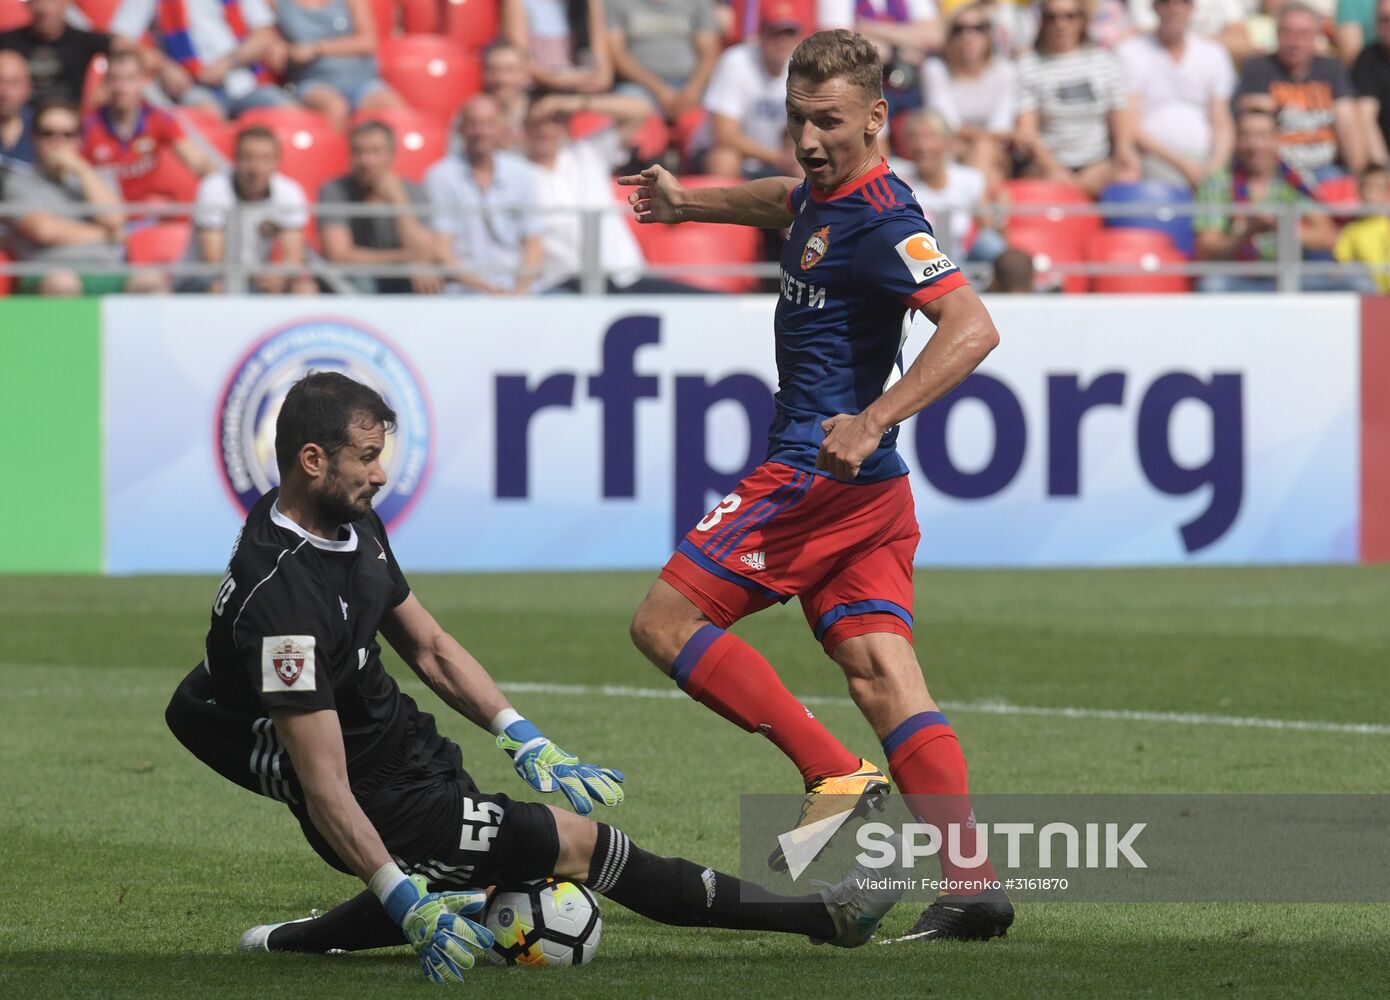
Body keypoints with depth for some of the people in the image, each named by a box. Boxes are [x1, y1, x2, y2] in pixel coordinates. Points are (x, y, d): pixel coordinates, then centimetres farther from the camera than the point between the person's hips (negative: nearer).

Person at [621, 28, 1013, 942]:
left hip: (819, 474, -9)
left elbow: (972, 327, -29)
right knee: (883, 678, 2)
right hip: (868, 490, 9)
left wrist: (872, 422, -35)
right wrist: (689, 202, 36)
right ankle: (973, 886, -9)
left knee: (665, 620, -3)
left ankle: (832, 773, -10)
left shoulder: (880, 222, -17)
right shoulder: (823, 196, 13)